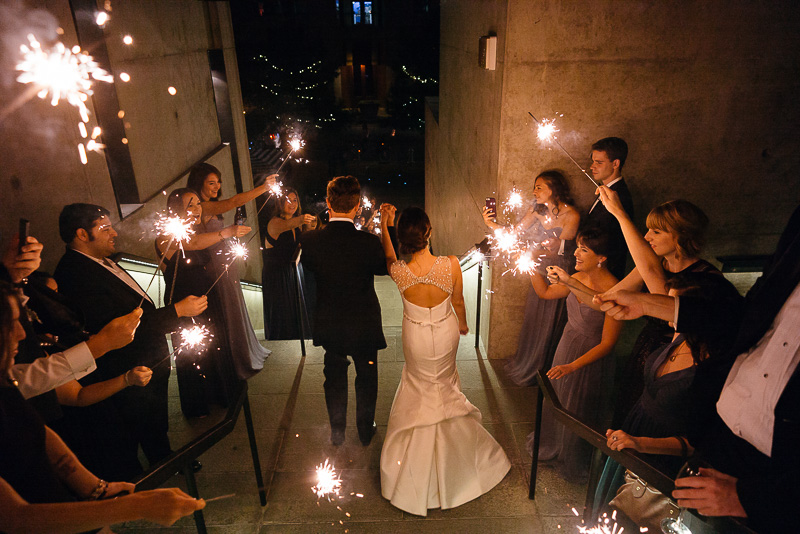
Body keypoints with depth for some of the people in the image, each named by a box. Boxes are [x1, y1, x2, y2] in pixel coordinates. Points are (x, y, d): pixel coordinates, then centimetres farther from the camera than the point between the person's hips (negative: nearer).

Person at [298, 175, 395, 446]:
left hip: (329, 326, 2)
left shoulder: (310, 239, -19)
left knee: (335, 378, 23)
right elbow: (387, 267, -6)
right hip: (364, 325, -2)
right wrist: (388, 228, -2)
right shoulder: (369, 242, -25)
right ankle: (366, 430, 39)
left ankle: (337, 432, 39)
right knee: (366, 377, 22)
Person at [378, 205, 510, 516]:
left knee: (420, 384, 27)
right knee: (444, 383, 29)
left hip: (416, 337, 0)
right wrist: (463, 324, 11)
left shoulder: (399, 272, -27)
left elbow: (389, 257, 1)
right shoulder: (451, 265, -28)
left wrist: (384, 224, 3)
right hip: (446, 333, 0)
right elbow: (458, 301, -9)